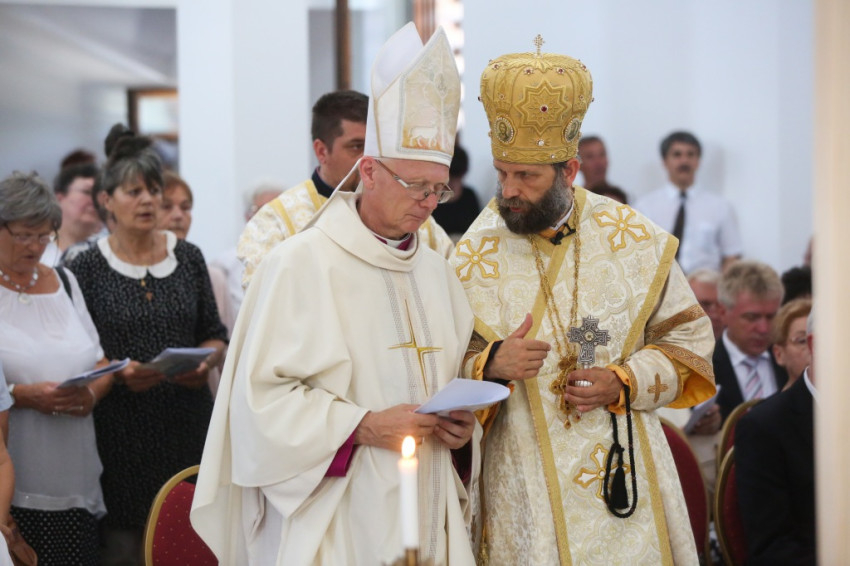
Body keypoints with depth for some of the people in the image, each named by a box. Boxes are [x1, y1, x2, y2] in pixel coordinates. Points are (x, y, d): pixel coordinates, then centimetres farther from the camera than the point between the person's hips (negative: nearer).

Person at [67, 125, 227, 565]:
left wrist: (206, 362, -7)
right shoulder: (88, 269, -1)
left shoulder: (187, 257, 9)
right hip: (120, 429, -3)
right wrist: (119, 374, -18)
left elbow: (214, 334, 14)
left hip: (187, 420, 3)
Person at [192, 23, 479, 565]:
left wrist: (461, 428, -3)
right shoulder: (302, 265, -10)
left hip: (426, 516, 6)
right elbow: (263, 397, -13)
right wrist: (364, 426, -20)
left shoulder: (435, 269, 10)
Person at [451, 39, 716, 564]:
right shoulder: (472, 259, -5)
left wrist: (624, 383, -11)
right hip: (526, 483, -1)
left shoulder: (635, 240, -1)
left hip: (627, 470, 1)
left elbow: (687, 336, 6)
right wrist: (488, 364, -22)